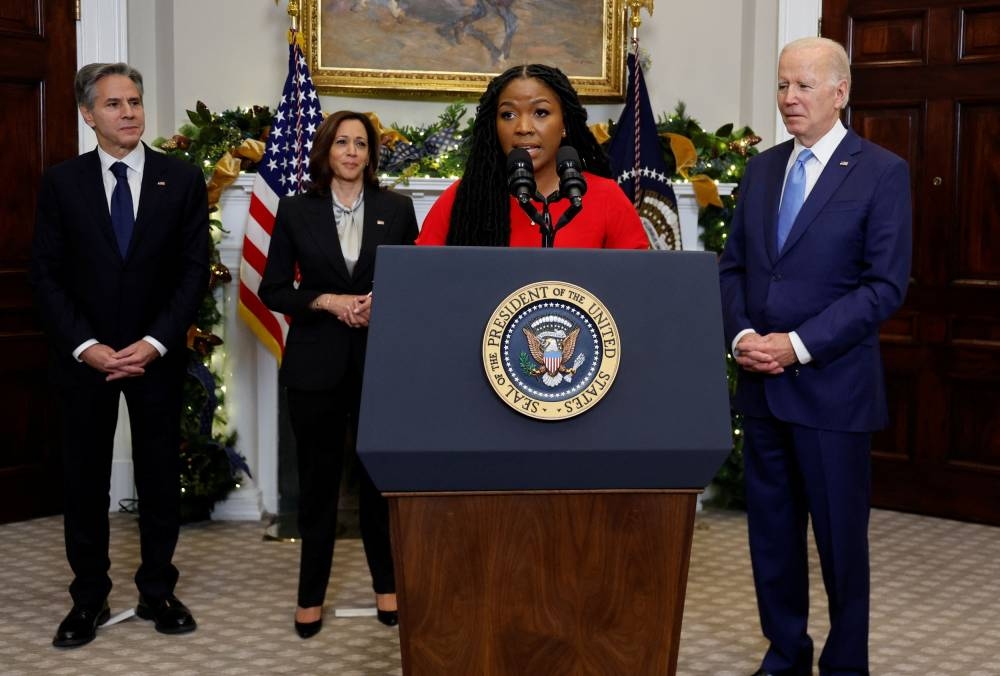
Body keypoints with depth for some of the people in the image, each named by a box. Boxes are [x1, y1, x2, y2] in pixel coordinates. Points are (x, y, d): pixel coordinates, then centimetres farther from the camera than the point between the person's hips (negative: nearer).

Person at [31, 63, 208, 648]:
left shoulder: (183, 179, 0)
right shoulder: (62, 182, 1)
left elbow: (195, 270, -3)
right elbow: (47, 275, -1)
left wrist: (154, 343, -12)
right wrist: (85, 347, -12)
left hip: (158, 356, 0)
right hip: (85, 357, 0)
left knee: (161, 479, 8)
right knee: (85, 481, 6)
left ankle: (158, 592, 21)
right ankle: (90, 598, 18)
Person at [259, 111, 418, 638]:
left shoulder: (396, 209, 4)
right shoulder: (295, 211, 2)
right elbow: (272, 289, 1)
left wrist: (384, 302, -13)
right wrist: (327, 302, -13)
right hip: (316, 363, 0)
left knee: (381, 476, 7)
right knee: (318, 479, 8)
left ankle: (386, 584, 25)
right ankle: (311, 594, 20)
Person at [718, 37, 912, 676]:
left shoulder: (883, 172, -6)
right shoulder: (762, 168, 11)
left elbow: (886, 285, -12)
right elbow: (734, 265, 12)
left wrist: (798, 345, -17)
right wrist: (742, 334, -7)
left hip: (833, 385, -5)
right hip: (761, 383, 5)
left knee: (840, 533, 6)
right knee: (771, 528, 12)